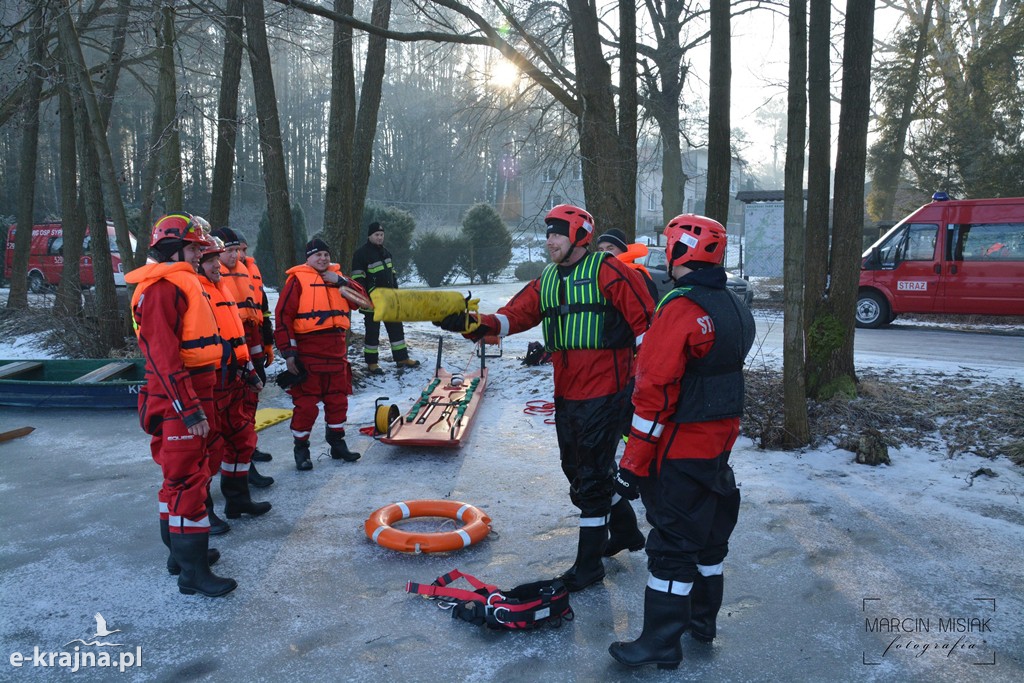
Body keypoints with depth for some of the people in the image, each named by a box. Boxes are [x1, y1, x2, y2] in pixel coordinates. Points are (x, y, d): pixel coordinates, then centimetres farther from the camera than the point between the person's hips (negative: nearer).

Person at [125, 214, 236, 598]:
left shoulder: (180, 283, 18)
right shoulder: (163, 287, -15)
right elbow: (163, 355, -23)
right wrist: (189, 408, -26)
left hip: (192, 395, 11)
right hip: (178, 399, -11)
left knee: (180, 475, 18)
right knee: (189, 480, -5)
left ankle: (182, 552, 32)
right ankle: (192, 573, 2)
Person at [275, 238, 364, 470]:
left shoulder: (336, 277, 14)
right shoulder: (298, 279, -3)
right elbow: (283, 315, -9)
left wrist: (341, 282, -9)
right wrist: (288, 352, -13)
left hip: (336, 350, 5)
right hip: (308, 352, -5)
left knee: (338, 399, 13)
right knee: (306, 402, -1)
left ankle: (337, 443, 27)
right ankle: (301, 449, 13)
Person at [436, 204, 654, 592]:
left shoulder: (607, 271, -10)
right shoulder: (546, 281, 12)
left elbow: (645, 322, -12)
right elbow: (514, 316, 1)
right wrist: (477, 324, -17)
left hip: (603, 392, -8)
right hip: (566, 394, 8)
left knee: (591, 476, 0)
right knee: (577, 469, 19)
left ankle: (589, 563, 16)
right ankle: (625, 530, 41)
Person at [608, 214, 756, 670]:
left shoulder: (681, 309, -21)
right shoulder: (735, 309, 8)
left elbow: (655, 394, -23)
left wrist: (633, 463, -19)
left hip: (681, 450, -9)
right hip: (720, 444, 9)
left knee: (672, 544, 0)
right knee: (709, 534, 20)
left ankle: (661, 644, 11)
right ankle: (702, 620, 36)